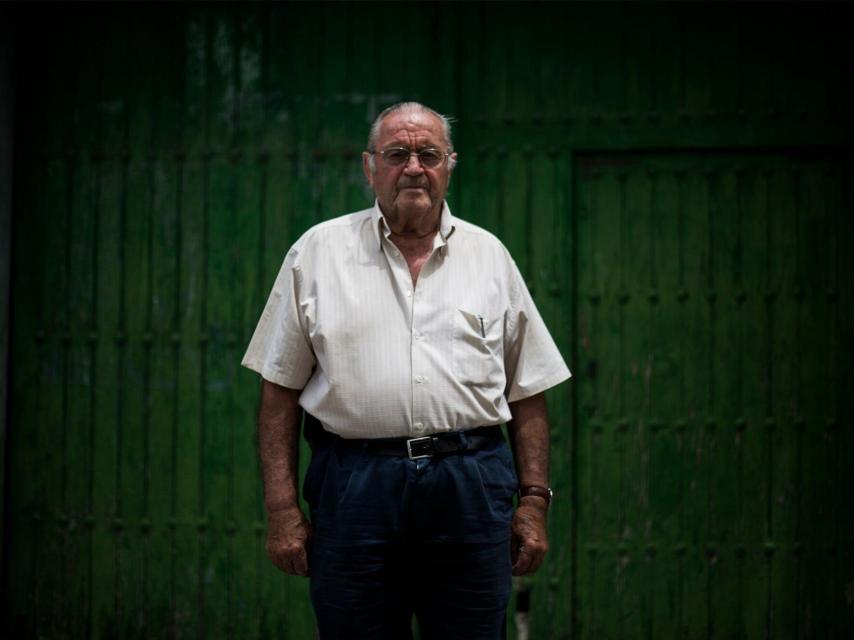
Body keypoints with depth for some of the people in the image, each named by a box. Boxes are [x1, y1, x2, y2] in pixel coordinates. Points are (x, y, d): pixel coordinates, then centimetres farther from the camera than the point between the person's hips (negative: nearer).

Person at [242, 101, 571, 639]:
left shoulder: (489, 256, 11)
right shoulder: (318, 252, 6)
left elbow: (527, 393, 12)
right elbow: (281, 390, 5)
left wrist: (534, 500, 4)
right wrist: (282, 508, -2)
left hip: (470, 489, 1)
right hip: (354, 487, -1)